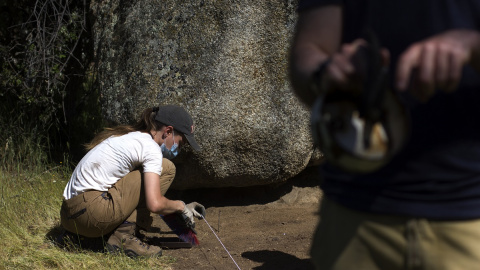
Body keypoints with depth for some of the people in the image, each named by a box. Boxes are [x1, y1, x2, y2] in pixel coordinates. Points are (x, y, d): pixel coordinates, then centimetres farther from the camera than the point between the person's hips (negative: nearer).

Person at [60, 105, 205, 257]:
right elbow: (155, 204, -16)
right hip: (90, 213, -10)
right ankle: (124, 236, -6)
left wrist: (183, 208, 28)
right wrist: (180, 206, 4)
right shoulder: (151, 148, -7)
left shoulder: (130, 137, 22)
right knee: (166, 168, -4)